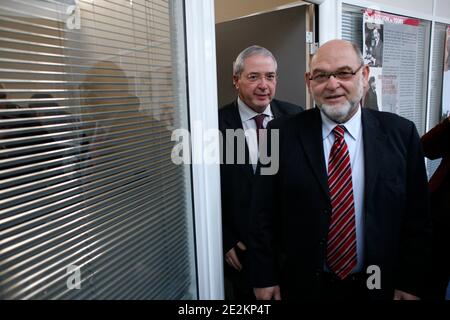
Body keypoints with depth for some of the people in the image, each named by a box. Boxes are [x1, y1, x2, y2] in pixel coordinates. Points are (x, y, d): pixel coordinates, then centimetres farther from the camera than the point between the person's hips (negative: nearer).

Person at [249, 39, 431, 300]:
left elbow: (417, 218, -1)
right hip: (303, 286, -1)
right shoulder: (283, 134, -11)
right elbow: (263, 214, -7)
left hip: (378, 286, 2)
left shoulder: (401, 133, -7)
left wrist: (410, 283, -1)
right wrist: (264, 278, -5)